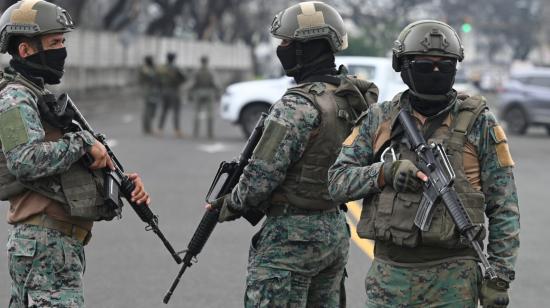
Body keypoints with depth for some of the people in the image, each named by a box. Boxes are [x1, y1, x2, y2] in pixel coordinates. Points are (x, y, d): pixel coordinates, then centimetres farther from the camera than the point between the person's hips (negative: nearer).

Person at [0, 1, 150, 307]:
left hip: (65, 244, 10)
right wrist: (82, 141, -15)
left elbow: (72, 170, 22)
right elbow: (26, 162, -25)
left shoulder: (41, 97, 22)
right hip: (45, 246, -10)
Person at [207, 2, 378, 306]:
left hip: (291, 236, -9)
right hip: (335, 230, 9)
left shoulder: (298, 105, -19)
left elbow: (262, 175, -18)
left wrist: (231, 204, 0)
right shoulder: (350, 99, 7)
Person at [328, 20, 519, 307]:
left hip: (452, 280, -3)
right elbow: (338, 181, 1)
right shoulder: (379, 119, 5)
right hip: (389, 275, 3)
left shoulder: (478, 123, -2)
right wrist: (385, 172, -16)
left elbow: (503, 208, -1)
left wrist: (499, 276, -7)